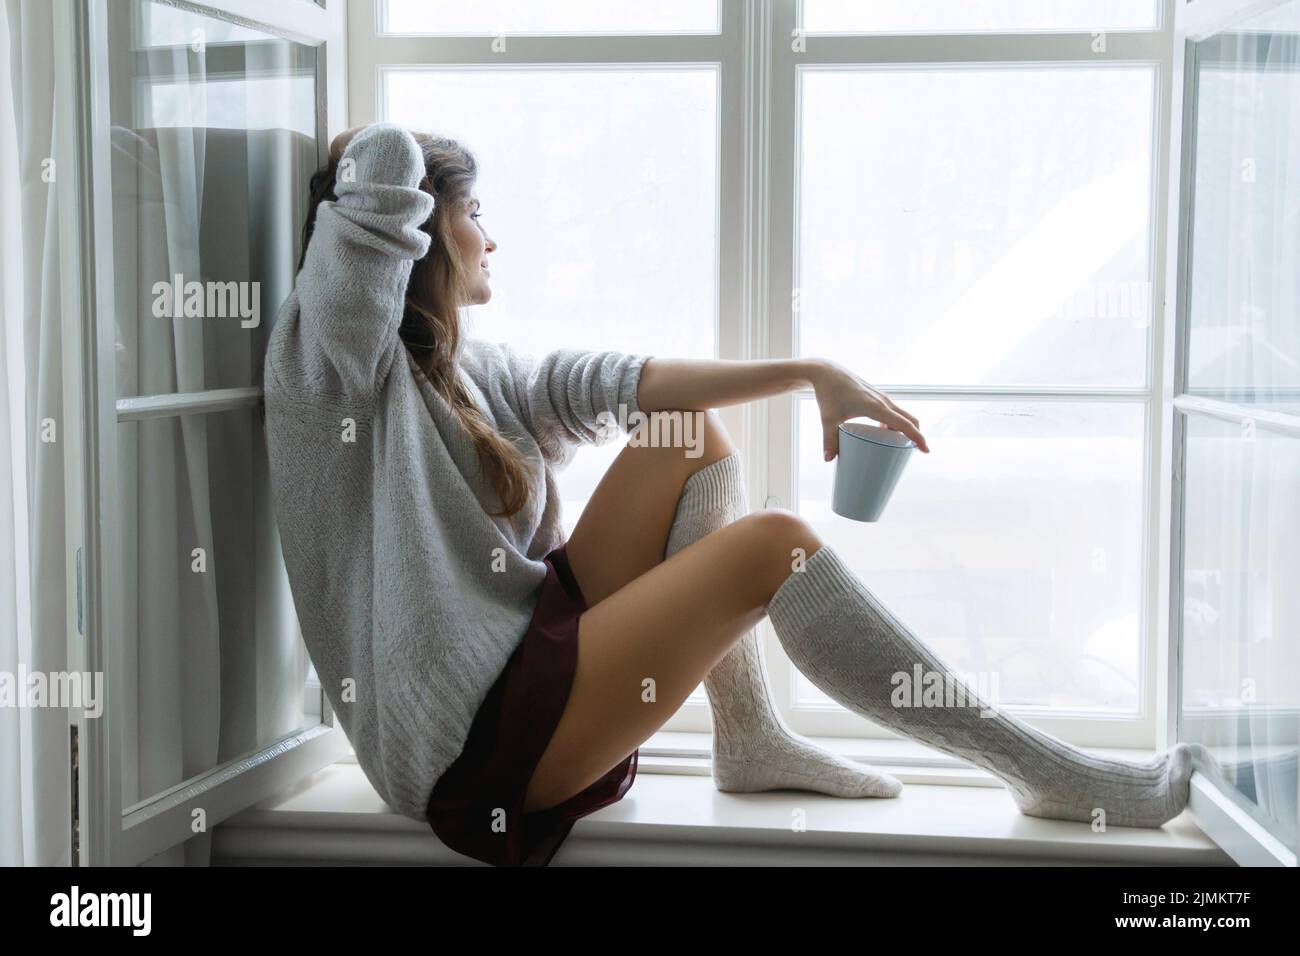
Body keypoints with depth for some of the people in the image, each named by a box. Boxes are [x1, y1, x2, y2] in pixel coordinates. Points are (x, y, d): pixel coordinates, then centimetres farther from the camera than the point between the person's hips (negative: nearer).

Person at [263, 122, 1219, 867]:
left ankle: (750, 740, 3)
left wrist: (813, 373, 0)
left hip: (531, 645, 9)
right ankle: (1046, 772, -11)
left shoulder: (468, 370, 15)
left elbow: (612, 380, 7)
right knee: (772, 546, -19)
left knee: (692, 434, 6)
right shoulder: (337, 359, -10)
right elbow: (384, 165, -24)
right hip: (472, 747, -9)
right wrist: (368, 163, 1)